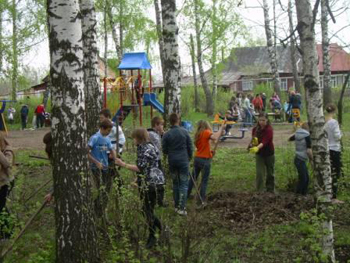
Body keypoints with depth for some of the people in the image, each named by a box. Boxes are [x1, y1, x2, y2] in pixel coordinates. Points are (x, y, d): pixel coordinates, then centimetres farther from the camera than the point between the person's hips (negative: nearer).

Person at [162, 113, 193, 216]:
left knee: (175, 183, 16)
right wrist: (189, 157, 15)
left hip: (172, 162, 2)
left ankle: (176, 206, 20)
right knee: (184, 184, 2)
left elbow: (164, 150, -2)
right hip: (184, 161, -2)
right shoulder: (185, 132, -7)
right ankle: (182, 208, -2)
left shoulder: (166, 135, -6)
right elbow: (190, 147, -1)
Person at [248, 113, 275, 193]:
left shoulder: (269, 130, -19)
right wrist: (253, 142, -23)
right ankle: (259, 191, -2)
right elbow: (253, 141, 3)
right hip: (259, 154, 3)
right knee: (259, 173, -6)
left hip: (269, 154, -3)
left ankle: (270, 190, 28)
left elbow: (264, 141, -32)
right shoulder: (255, 129, -3)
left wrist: (257, 148, -50)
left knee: (270, 173, 11)